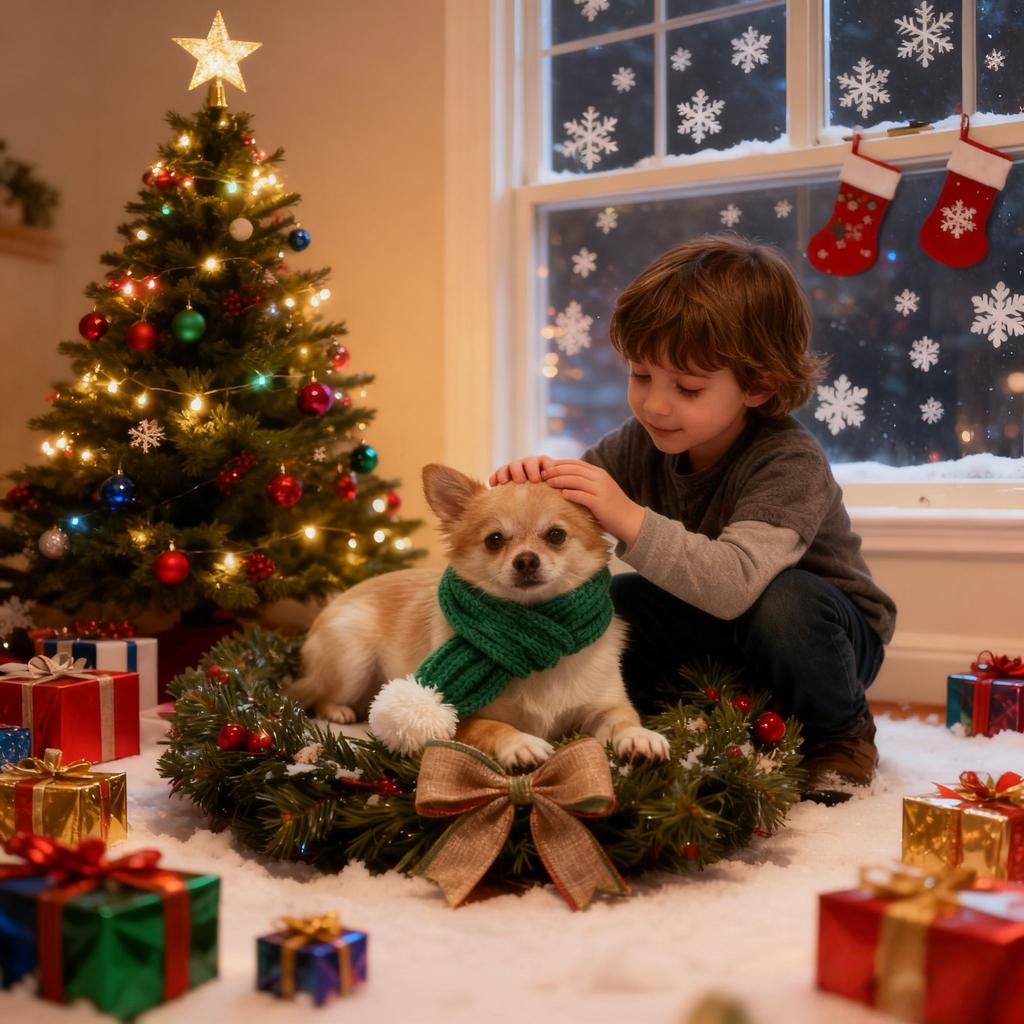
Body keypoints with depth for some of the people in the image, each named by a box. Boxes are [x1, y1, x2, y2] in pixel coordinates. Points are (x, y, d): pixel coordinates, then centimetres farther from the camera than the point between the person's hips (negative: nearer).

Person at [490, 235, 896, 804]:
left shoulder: (790, 462, -32)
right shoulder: (644, 443, -12)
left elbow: (734, 582, -48)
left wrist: (629, 518, -53)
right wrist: (533, 483, -32)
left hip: (822, 629, -4)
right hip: (715, 632, 5)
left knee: (782, 603, -37)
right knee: (616, 604, -20)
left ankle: (840, 737, -7)